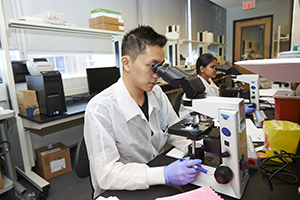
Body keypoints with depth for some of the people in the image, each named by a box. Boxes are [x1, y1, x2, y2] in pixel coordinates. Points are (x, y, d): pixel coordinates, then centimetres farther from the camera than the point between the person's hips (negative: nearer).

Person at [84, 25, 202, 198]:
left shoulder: (157, 94, -1)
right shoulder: (100, 110, -22)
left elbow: (175, 131, 8)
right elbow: (105, 174, -24)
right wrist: (164, 175, -30)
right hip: (121, 193, -5)